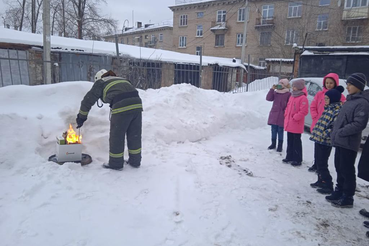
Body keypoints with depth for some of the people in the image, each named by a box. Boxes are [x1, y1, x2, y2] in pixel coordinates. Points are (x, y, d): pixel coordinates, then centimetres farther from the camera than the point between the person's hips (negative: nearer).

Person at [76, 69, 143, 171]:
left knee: (116, 136, 10)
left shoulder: (100, 83, 16)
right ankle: (135, 161, 30)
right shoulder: (122, 80, 31)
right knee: (134, 135, 17)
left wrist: (81, 118, 26)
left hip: (121, 108, -6)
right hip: (137, 105, 6)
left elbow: (88, 100, 16)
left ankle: (116, 164, 24)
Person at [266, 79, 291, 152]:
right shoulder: (275, 92, 8)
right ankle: (273, 144, 27)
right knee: (273, 130, 13)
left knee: (280, 131, 4)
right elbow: (269, 98, -5)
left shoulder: (288, 94, -6)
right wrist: (272, 89, -8)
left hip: (282, 116, -4)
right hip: (273, 115, 5)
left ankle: (280, 145, 17)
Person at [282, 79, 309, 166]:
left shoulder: (303, 98, -14)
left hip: (297, 125, -8)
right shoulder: (292, 96, 12)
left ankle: (298, 160, 11)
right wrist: (286, 116, 8)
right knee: (290, 142, 16)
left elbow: (304, 111, -19)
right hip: (289, 124, 8)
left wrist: (295, 118, -16)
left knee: (297, 142, 1)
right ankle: (289, 157, 28)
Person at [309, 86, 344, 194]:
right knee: (318, 162, 17)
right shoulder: (328, 108, 14)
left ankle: (328, 185, 7)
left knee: (322, 164, -3)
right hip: (318, 139, 9)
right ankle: (321, 181, 29)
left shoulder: (338, 111, -16)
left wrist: (324, 135, -22)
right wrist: (316, 132, 16)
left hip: (325, 142, -9)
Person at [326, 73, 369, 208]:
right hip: (339, 141, 8)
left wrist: (341, 132, -17)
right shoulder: (349, 100, 16)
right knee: (339, 169, 16)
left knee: (347, 171, 1)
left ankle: (347, 198, 13)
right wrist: (335, 133, 12)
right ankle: (339, 192, 29)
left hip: (349, 143, -8)